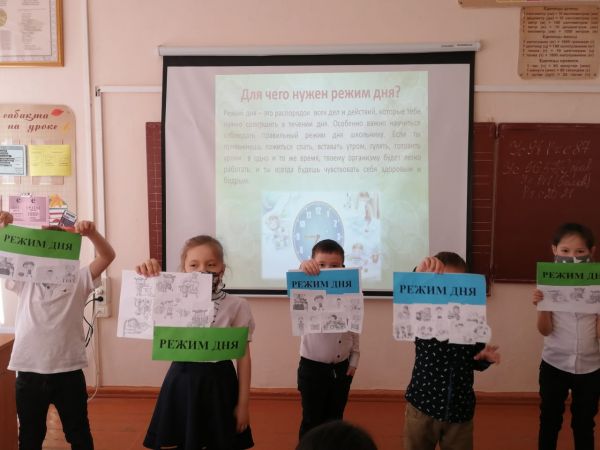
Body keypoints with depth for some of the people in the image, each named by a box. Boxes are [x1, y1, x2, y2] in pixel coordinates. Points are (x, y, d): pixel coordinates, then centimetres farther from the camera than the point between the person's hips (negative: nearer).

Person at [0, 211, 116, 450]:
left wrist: (91, 232, -29)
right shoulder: (25, 281, 6)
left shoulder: (78, 280, 1)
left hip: (68, 371, -1)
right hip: (29, 372, 2)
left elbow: (107, 256, -11)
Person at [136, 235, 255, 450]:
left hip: (218, 383, -1)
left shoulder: (236, 305, -5)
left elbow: (243, 355, -1)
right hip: (182, 382, 1)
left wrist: (243, 403, 0)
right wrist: (145, 277, -24)